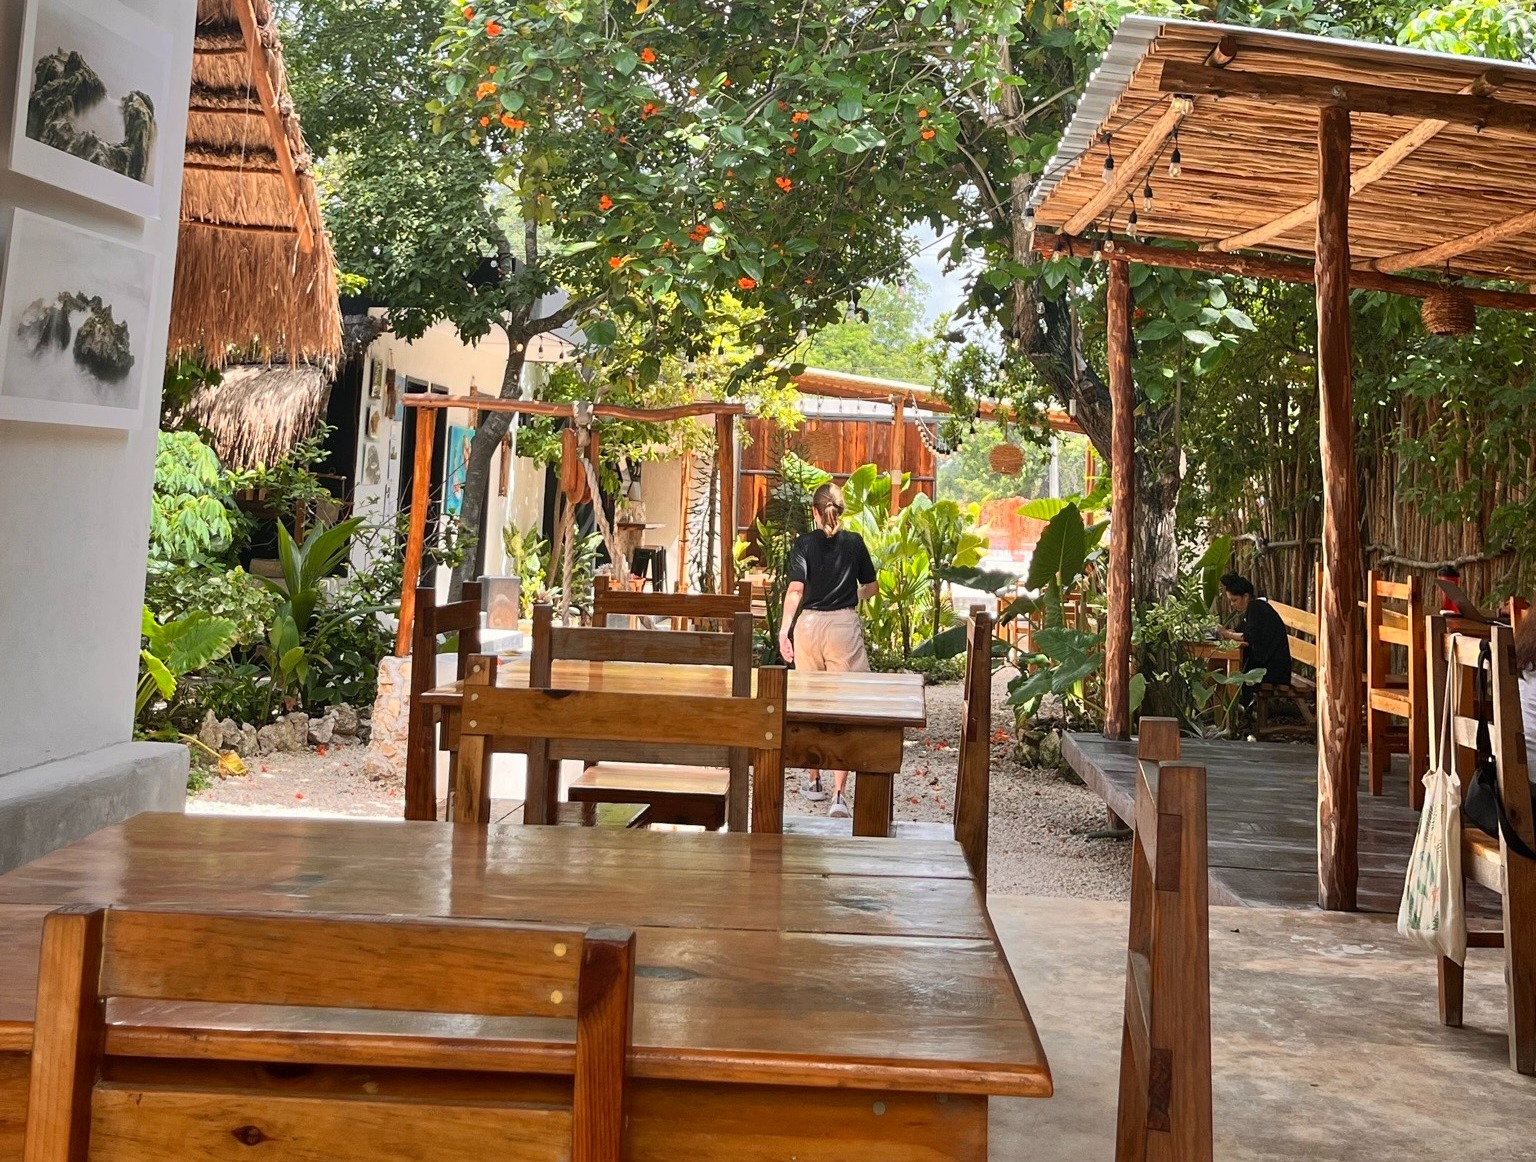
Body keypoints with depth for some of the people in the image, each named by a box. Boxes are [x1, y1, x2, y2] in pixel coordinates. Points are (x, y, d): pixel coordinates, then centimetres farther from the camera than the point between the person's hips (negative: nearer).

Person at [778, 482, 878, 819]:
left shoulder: (805, 542, -1)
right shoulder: (854, 542, 5)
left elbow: (795, 589, -11)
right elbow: (871, 587, 15)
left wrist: (784, 629, -8)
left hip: (809, 624, 0)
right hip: (845, 626, 0)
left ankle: (815, 782, 26)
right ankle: (839, 793, -12)